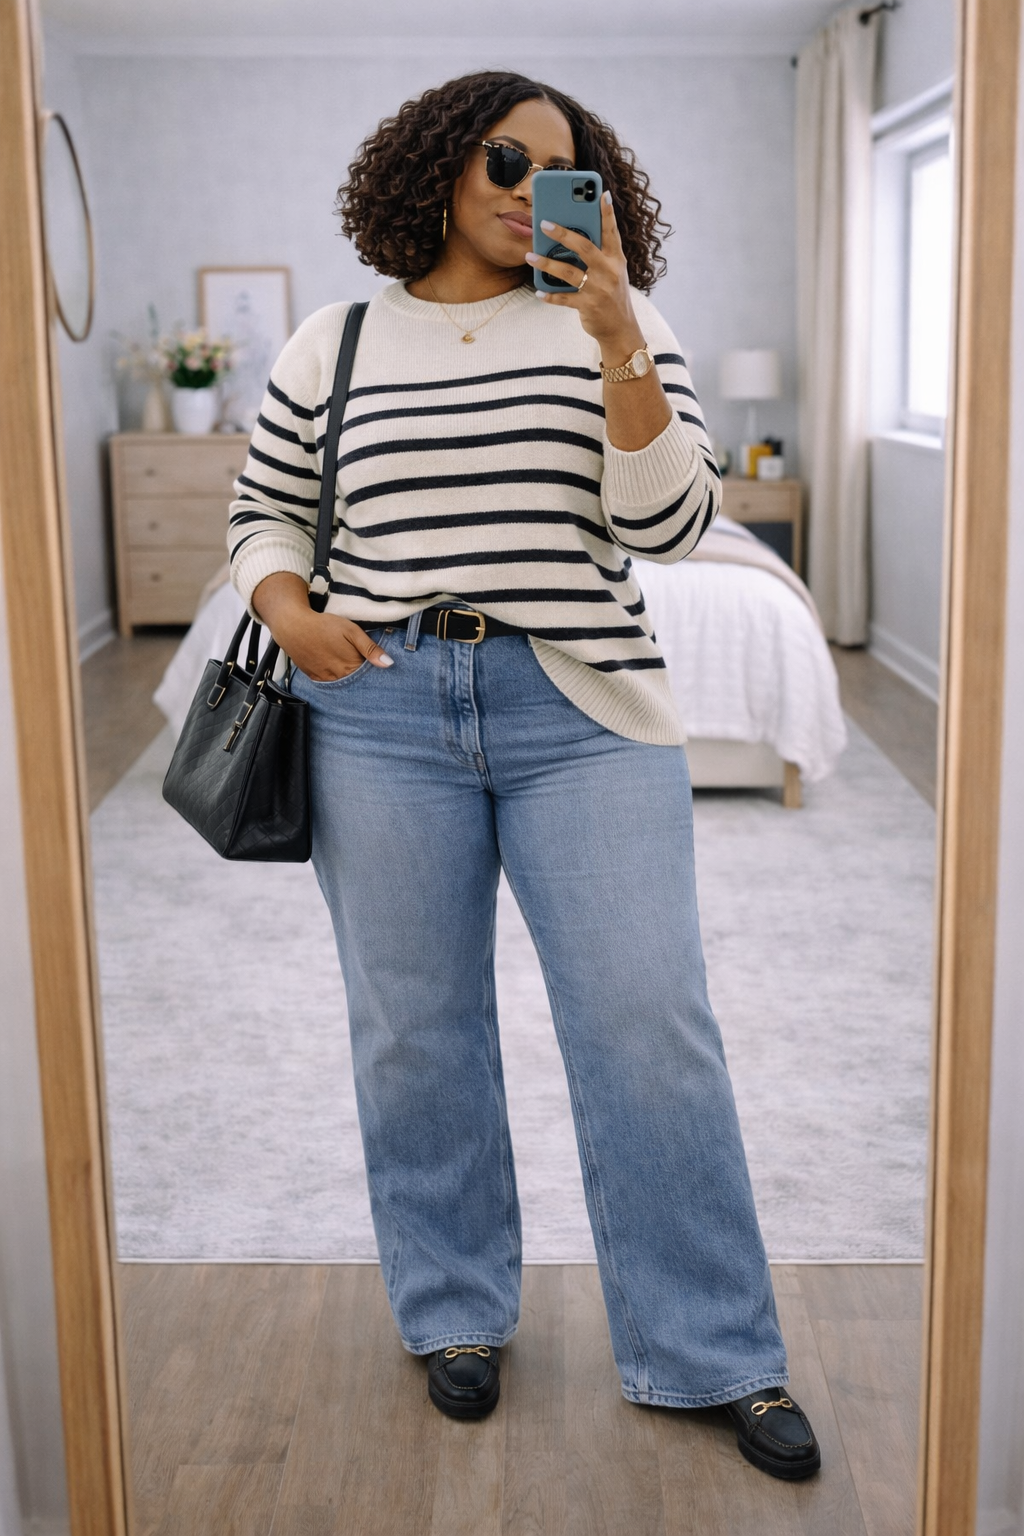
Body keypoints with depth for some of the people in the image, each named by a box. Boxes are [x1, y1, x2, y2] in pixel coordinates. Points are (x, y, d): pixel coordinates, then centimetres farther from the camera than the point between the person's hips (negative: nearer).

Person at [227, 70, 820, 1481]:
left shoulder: (614, 324, 6)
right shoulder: (335, 345, 9)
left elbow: (667, 524, -5)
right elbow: (263, 513, 18)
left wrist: (618, 343, -16)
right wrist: (288, 609, -3)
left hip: (585, 714, -1)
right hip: (382, 716, 2)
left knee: (652, 1030, -2)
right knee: (414, 1031, 9)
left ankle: (711, 1354, 14)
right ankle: (456, 1311, 30)